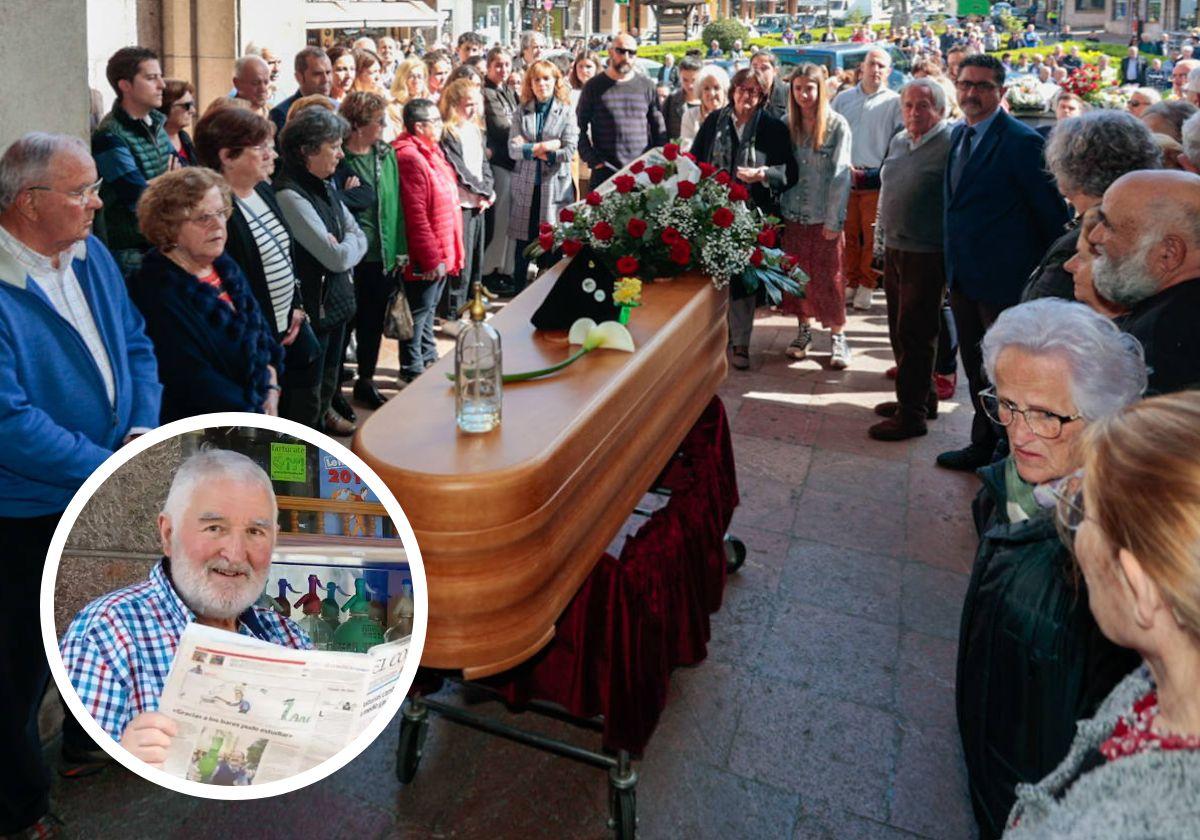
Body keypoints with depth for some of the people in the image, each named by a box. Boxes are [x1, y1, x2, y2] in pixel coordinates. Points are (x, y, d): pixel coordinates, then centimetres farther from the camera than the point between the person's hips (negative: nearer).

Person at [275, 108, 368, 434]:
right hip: (311, 307, -9)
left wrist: (344, 245, -13)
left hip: (336, 300, 9)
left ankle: (324, 412, 51)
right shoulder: (290, 195, -23)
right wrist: (351, 244, -4)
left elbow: (359, 235, 8)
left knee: (330, 375, 29)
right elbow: (338, 258, -25)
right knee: (306, 396, 6)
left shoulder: (324, 186, 6)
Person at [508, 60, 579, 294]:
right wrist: (541, 148, -15)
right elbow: (513, 149, -1)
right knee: (523, 243, 6)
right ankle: (519, 292, 17)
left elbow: (569, 151, -8)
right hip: (526, 186, 2)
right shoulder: (521, 113, 9)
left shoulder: (566, 113, 3)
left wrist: (529, 148, -8)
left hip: (555, 186, -2)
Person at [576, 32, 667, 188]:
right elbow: (580, 129, 4)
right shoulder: (594, 86, 4)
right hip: (605, 172, -2)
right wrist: (593, 160, -6)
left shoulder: (647, 86, 9)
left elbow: (659, 128, 13)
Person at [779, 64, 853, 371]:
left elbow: (840, 175, -9)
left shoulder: (837, 125, -6)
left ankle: (837, 337, 12)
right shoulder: (787, 125, 6)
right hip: (792, 214, 4)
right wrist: (779, 210, -3)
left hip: (824, 216, -4)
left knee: (828, 277, 1)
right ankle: (803, 331, 25)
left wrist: (834, 220, -13)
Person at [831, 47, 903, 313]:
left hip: (876, 181, -2)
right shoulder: (843, 98, 11)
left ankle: (866, 285, 14)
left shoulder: (894, 102, 3)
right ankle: (851, 282, 19)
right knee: (848, 235, 7)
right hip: (844, 179, 2)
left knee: (873, 237, 2)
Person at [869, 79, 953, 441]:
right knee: (899, 329, 16)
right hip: (894, 249, 8)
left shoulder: (951, 145, -14)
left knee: (915, 333, -3)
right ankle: (921, 397, 31)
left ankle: (912, 414, 6)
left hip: (926, 254, -8)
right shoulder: (899, 141, 11)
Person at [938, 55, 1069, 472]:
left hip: (1004, 279, -8)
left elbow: (1052, 212, -14)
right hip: (963, 276, 8)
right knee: (977, 368, 19)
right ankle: (983, 445, 35)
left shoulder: (1022, 141, -16)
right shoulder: (958, 134, 9)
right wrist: (953, 265, 14)